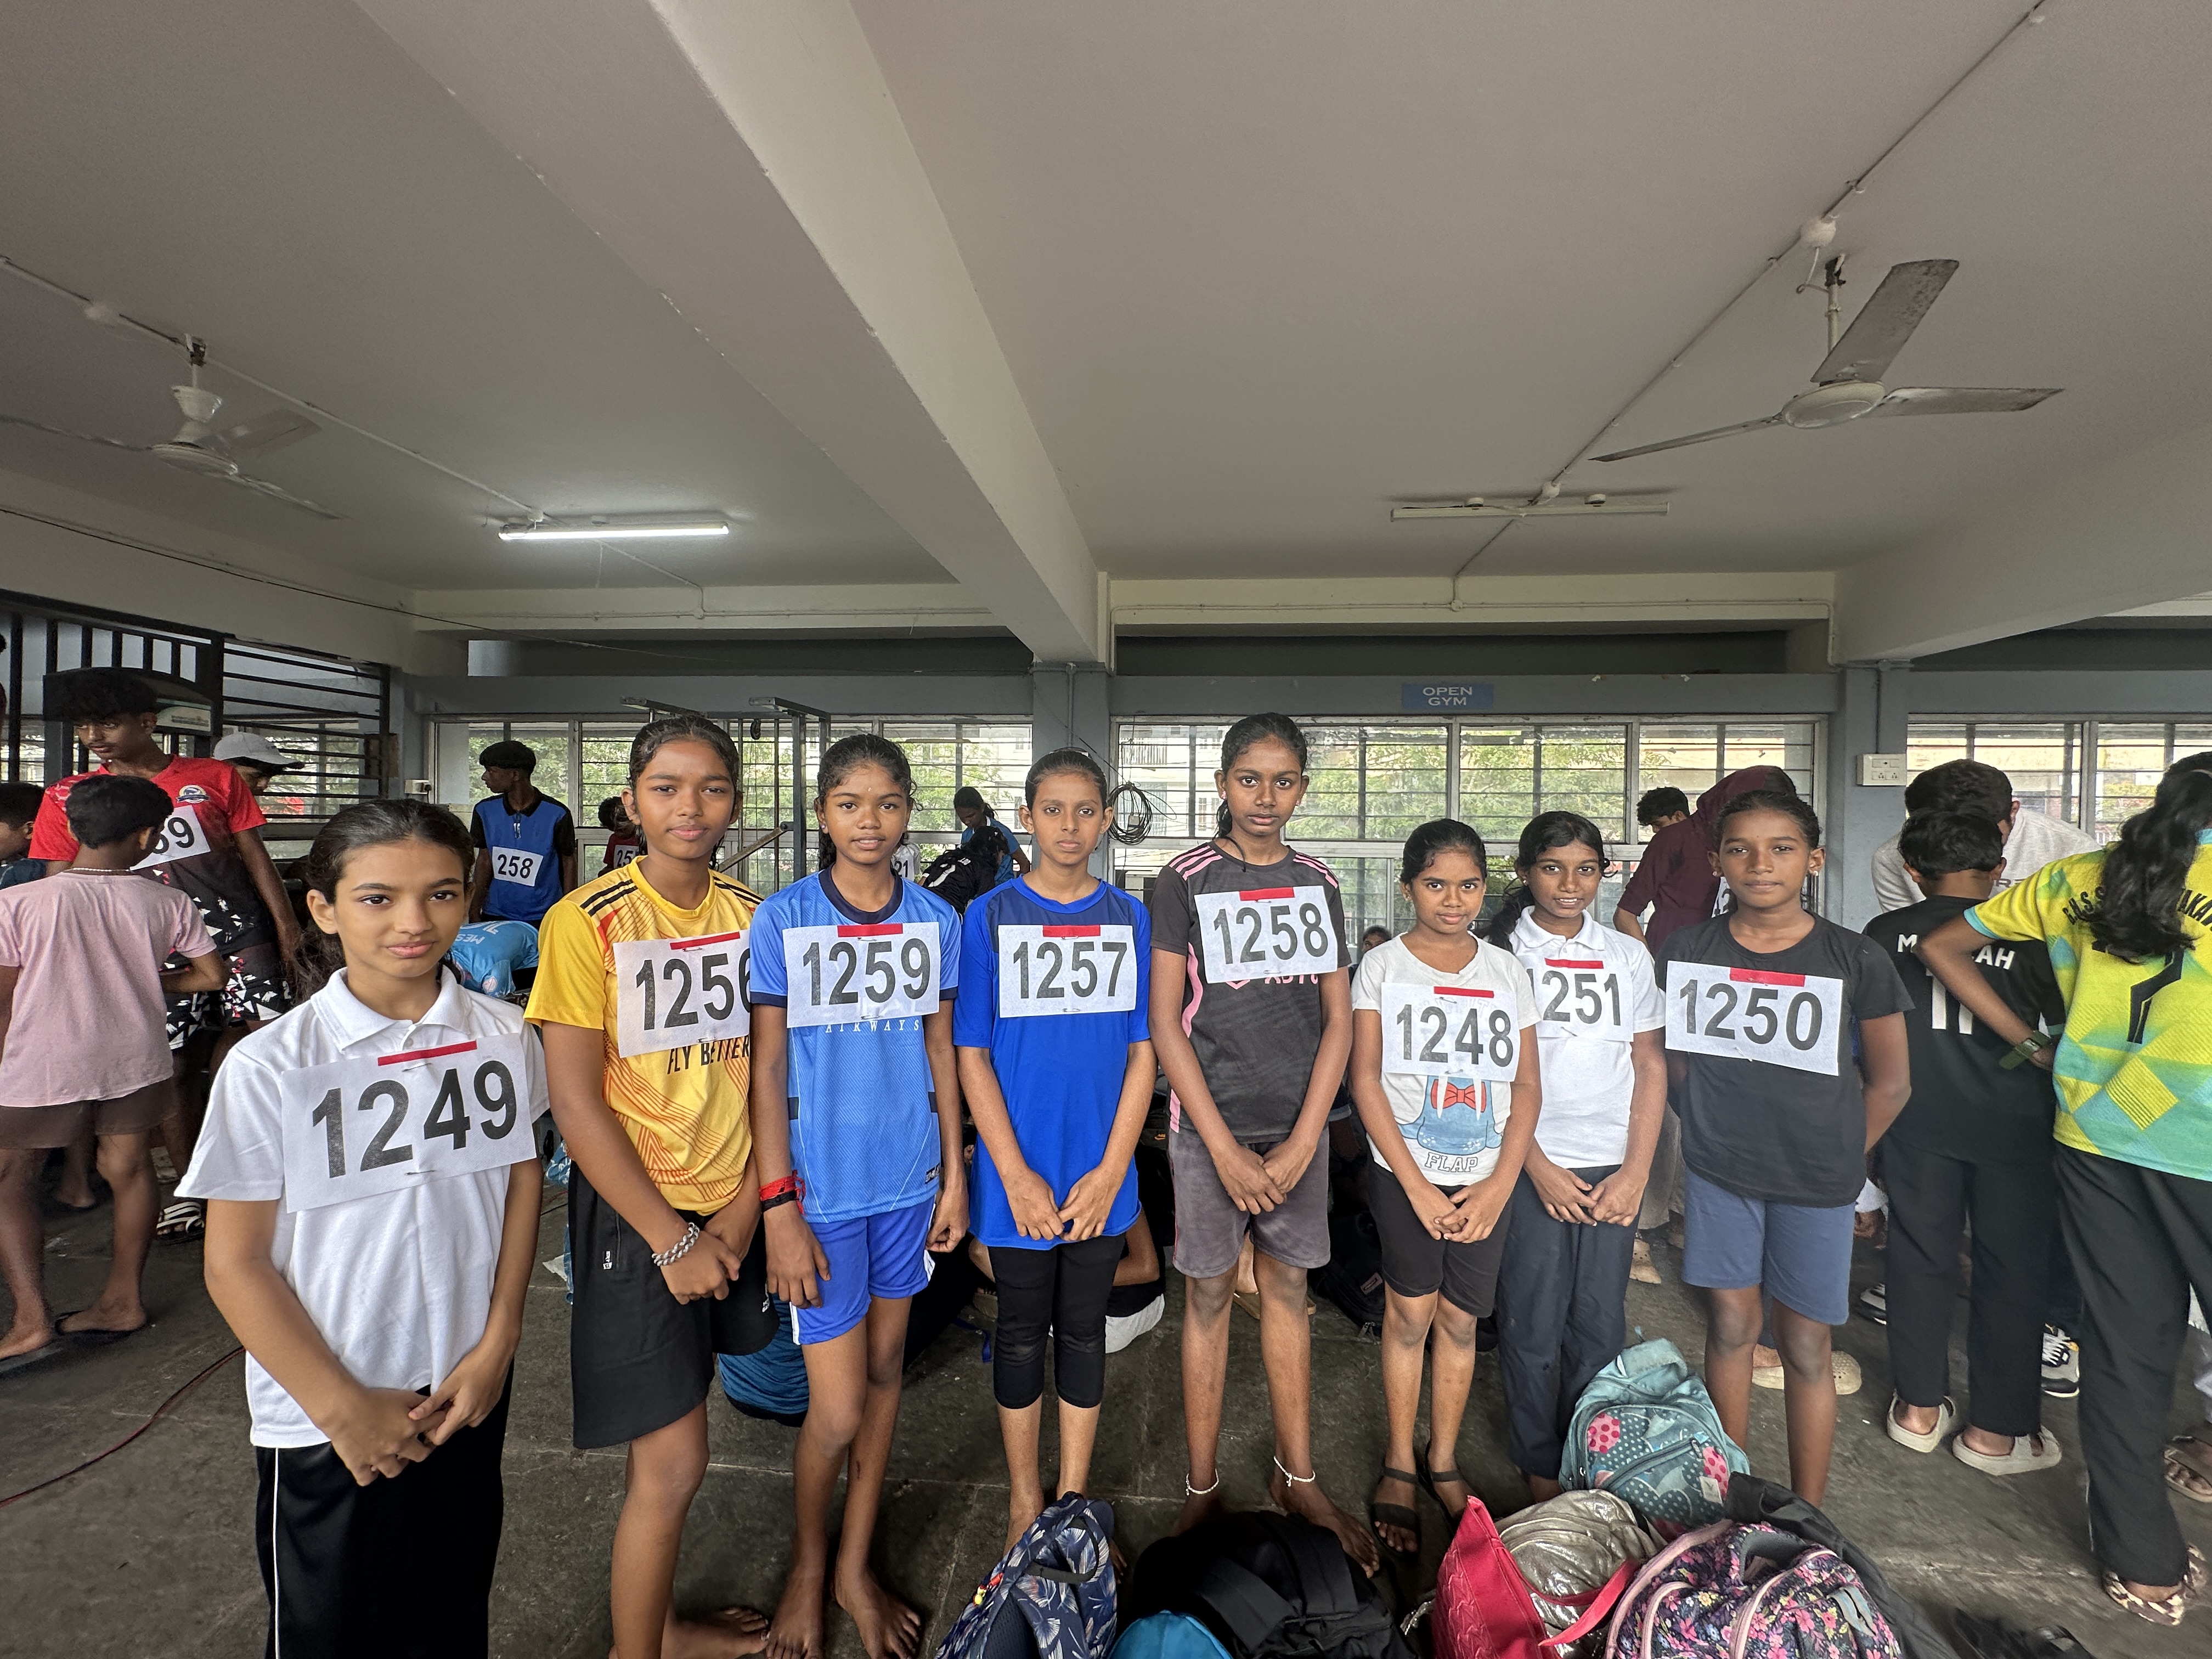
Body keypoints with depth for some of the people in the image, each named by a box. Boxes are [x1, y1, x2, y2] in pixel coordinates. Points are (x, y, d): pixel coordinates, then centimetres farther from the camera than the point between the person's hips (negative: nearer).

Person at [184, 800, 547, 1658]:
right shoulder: (271, 1064, -14)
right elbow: (235, 1265, -10)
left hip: (468, 1393, 3)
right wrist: (342, 1406, -10)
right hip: (325, 1421, -2)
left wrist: (496, 1347, -4)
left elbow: (522, 1183, 2)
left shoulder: (503, 1035, -7)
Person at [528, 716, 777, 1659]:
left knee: (661, 1445, 17)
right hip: (635, 1215, -4)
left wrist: (746, 1205, -5)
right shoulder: (588, 923, -13)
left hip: (728, 1211, 4)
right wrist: (672, 1238, -13)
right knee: (674, 1461, 2)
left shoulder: (750, 916, 1)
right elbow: (575, 1102, -13)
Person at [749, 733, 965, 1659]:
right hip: (822, 1189, -3)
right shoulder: (782, 920, -9)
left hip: (910, 1179, 4)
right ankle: (807, 1565, 34)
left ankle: (855, 1567, 38)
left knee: (886, 1367, 17)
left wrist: (955, 1175, 6)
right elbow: (766, 1068, -8)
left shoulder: (936, 920, 0)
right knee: (837, 1409, 2)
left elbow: (940, 1051, 6)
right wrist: (778, 1206, -10)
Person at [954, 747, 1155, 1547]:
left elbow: (1142, 1050, 0)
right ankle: (1024, 1502, 35)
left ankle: (1073, 1498, 35)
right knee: (1021, 1334, 14)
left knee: (1083, 1332, 15)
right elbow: (973, 1056, -5)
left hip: (1101, 1177, 1)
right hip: (1018, 1177, -1)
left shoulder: (1131, 919, 0)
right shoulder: (990, 917, -5)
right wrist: (1016, 1176, -11)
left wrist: (1111, 1170, -7)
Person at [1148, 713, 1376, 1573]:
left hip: (1299, 1125, 3)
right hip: (1209, 1124, -3)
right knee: (1208, 1296, 7)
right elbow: (1164, 1025, -8)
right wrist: (1227, 1149, -11)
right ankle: (1202, 1488, 24)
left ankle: (1298, 1478, 31)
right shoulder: (1185, 882, -6)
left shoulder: (1318, 884, 4)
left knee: (1289, 1291, 14)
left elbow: (1338, 1021, 4)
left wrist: (1300, 1143, -5)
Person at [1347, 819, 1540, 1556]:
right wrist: (1416, 1185, -10)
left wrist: (1501, 1183, -6)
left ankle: (1444, 1460, 28)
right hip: (1405, 1173, -2)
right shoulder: (1381, 965, -3)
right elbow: (1365, 1080, -7)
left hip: (1486, 1179, 2)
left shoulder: (1506, 970, 6)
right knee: (1411, 1313, 2)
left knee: (1460, 1320, 9)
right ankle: (1399, 1465, 21)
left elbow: (1527, 1086, 5)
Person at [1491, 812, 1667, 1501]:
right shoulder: (1501, 953, -2)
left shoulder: (1628, 955, 7)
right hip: (1532, 1166, -2)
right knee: (1533, 1322, 3)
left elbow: (1652, 1066, 7)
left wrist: (1636, 1173, -1)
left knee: (1601, 1323, 7)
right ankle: (1541, 1470, 22)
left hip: (1613, 1169, 3)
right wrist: (1539, 1168, -9)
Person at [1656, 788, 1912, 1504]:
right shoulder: (1686, 950, -4)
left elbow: (1890, 1082, 1)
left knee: (1805, 1347, 8)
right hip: (1717, 1172, 2)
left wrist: (1834, 1155, 3)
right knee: (1729, 1328, 13)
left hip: (1813, 1183, -2)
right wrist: (1715, 1123, 8)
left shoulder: (1855, 959, -8)